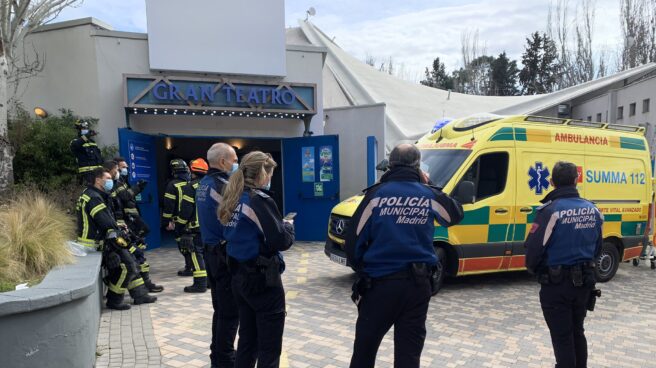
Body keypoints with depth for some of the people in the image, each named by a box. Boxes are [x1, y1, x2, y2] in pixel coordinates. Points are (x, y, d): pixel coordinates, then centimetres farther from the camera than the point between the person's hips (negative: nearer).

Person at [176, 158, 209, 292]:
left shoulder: (191, 187, -11)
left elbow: (186, 210, -14)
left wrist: (179, 226, -5)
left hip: (196, 227, -7)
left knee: (196, 254, -3)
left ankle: (200, 284, -4)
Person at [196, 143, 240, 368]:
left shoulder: (204, 184, 12)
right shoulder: (222, 186, -19)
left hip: (211, 252, 10)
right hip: (226, 255, -10)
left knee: (220, 308, 20)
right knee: (230, 311, 0)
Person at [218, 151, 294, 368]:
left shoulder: (234, 199, 7)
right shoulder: (260, 200, -17)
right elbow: (281, 241, -20)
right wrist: (288, 226, 1)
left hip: (240, 277, 8)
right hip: (263, 280, -8)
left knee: (247, 339, 19)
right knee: (270, 346, 3)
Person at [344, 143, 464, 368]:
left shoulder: (377, 194, -8)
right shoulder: (430, 196, -1)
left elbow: (353, 240, -6)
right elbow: (456, 215, 21)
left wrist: (361, 269, 11)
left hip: (380, 282, -2)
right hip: (417, 283, 2)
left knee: (365, 345, 15)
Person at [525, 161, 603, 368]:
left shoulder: (550, 211, -19)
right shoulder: (592, 210, 3)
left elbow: (534, 248, -20)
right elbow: (597, 249, 12)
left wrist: (533, 270, 0)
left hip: (556, 284, -6)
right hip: (584, 281, 6)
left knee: (562, 337, 6)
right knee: (577, 332, 22)